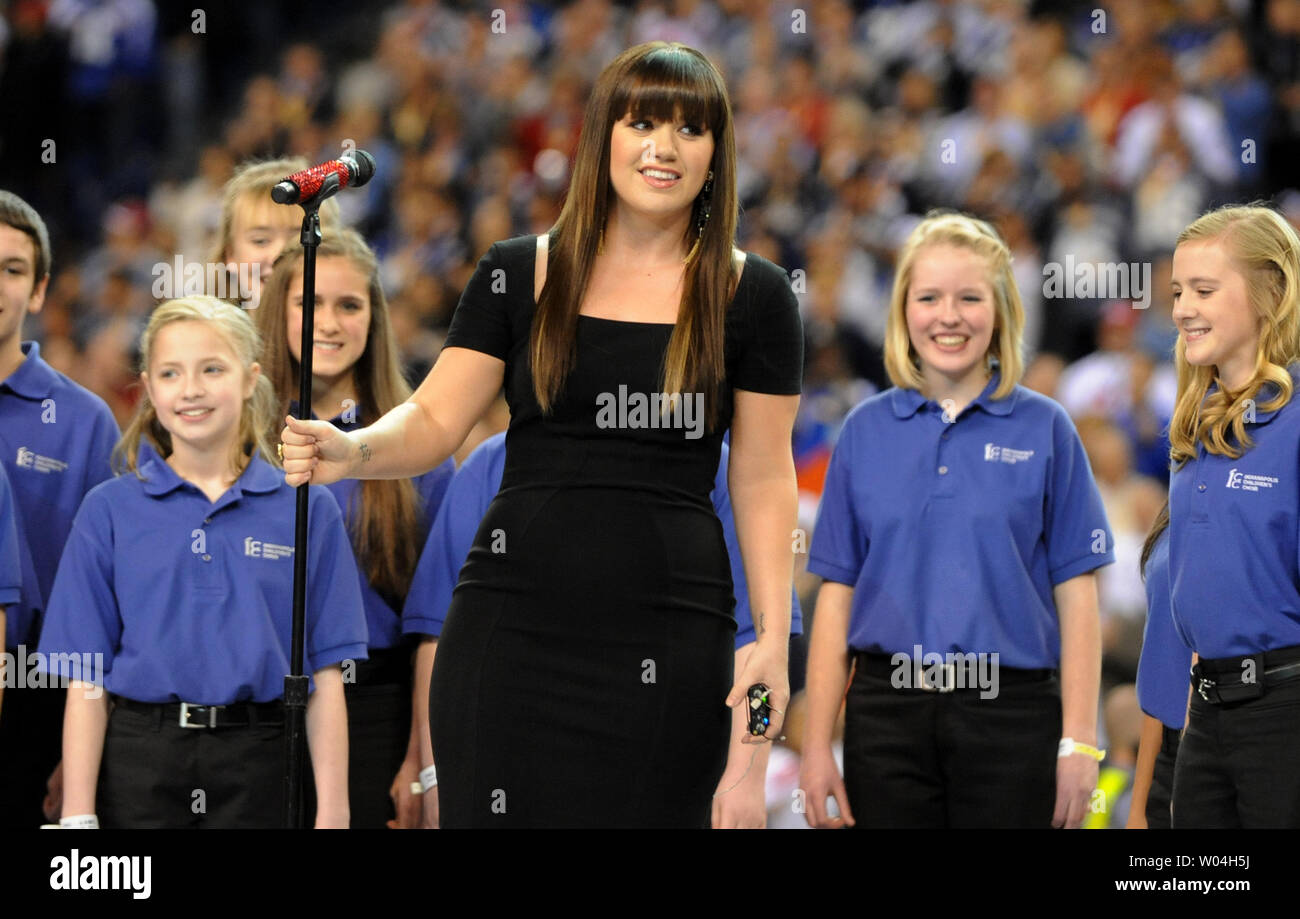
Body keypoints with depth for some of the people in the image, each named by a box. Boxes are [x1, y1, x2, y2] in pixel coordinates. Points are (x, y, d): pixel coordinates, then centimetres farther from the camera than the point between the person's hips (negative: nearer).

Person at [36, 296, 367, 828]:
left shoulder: (308, 510, 4)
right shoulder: (109, 511, 4)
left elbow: (326, 677, 2)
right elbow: (85, 683, 1)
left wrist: (333, 813, -4)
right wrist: (78, 816, -6)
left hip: (259, 769, 0)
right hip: (140, 764, 0)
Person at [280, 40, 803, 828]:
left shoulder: (752, 296, 3)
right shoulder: (520, 275, 6)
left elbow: (764, 477, 5)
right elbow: (435, 422, 2)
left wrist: (774, 637, 0)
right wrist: (350, 452, -19)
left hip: (668, 637, -1)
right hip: (513, 616, 1)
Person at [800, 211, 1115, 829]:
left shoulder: (1045, 429, 2)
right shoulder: (865, 431, 8)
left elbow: (1076, 594, 0)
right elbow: (837, 593, 7)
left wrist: (1078, 741, -7)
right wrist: (816, 747, 1)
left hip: (1009, 710, -2)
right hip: (889, 707, 2)